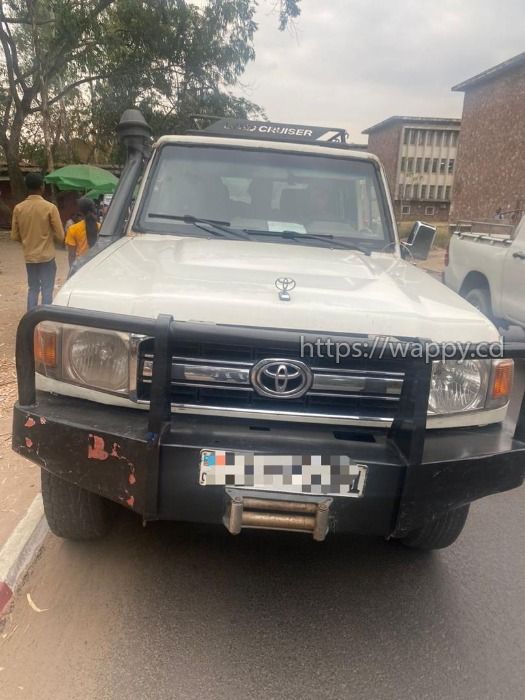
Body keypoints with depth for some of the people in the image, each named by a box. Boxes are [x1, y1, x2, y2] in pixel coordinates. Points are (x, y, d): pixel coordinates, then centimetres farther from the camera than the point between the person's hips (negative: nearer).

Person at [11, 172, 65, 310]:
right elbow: (60, 236, -10)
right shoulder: (50, 207, -12)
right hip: (46, 256, -4)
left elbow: (15, 236, 3)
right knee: (47, 290, 3)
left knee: (33, 289, 14)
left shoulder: (18, 208, -1)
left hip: (29, 256, 4)